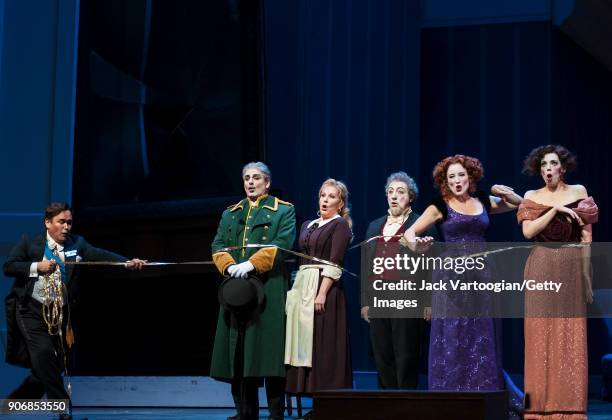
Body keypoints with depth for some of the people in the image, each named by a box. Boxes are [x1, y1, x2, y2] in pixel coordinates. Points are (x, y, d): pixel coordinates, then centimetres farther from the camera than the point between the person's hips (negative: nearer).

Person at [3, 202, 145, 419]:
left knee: (53, 366, 6)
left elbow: (101, 255, -8)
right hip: (30, 309, -4)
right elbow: (8, 266, -2)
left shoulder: (77, 244, 6)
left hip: (58, 314, 4)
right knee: (44, 352, -21)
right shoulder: (29, 242, 1)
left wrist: (128, 262, -24)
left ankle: (16, 400, 27)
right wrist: (37, 267, -15)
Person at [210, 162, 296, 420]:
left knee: (269, 348, -7)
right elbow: (218, 245, 10)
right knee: (237, 350, 2)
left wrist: (251, 264, -19)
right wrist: (229, 266, -11)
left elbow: (281, 244, -8)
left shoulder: (283, 211, 7)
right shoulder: (231, 213, 20)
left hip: (268, 286, -4)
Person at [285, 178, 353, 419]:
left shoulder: (340, 225, -3)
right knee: (305, 343, 5)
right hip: (302, 286, 8)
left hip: (325, 287, -8)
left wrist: (322, 293, -20)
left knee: (323, 344, -9)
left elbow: (334, 263, -12)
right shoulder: (308, 225, 19)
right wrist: (298, 289, 10)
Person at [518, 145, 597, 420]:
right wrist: (556, 210, -13)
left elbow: (586, 234, 6)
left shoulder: (579, 192, 7)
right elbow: (528, 231, -7)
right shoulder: (532, 197, 6)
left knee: (572, 336, -1)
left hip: (572, 266, 0)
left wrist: (586, 272, -1)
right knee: (541, 335, -1)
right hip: (541, 269, 0)